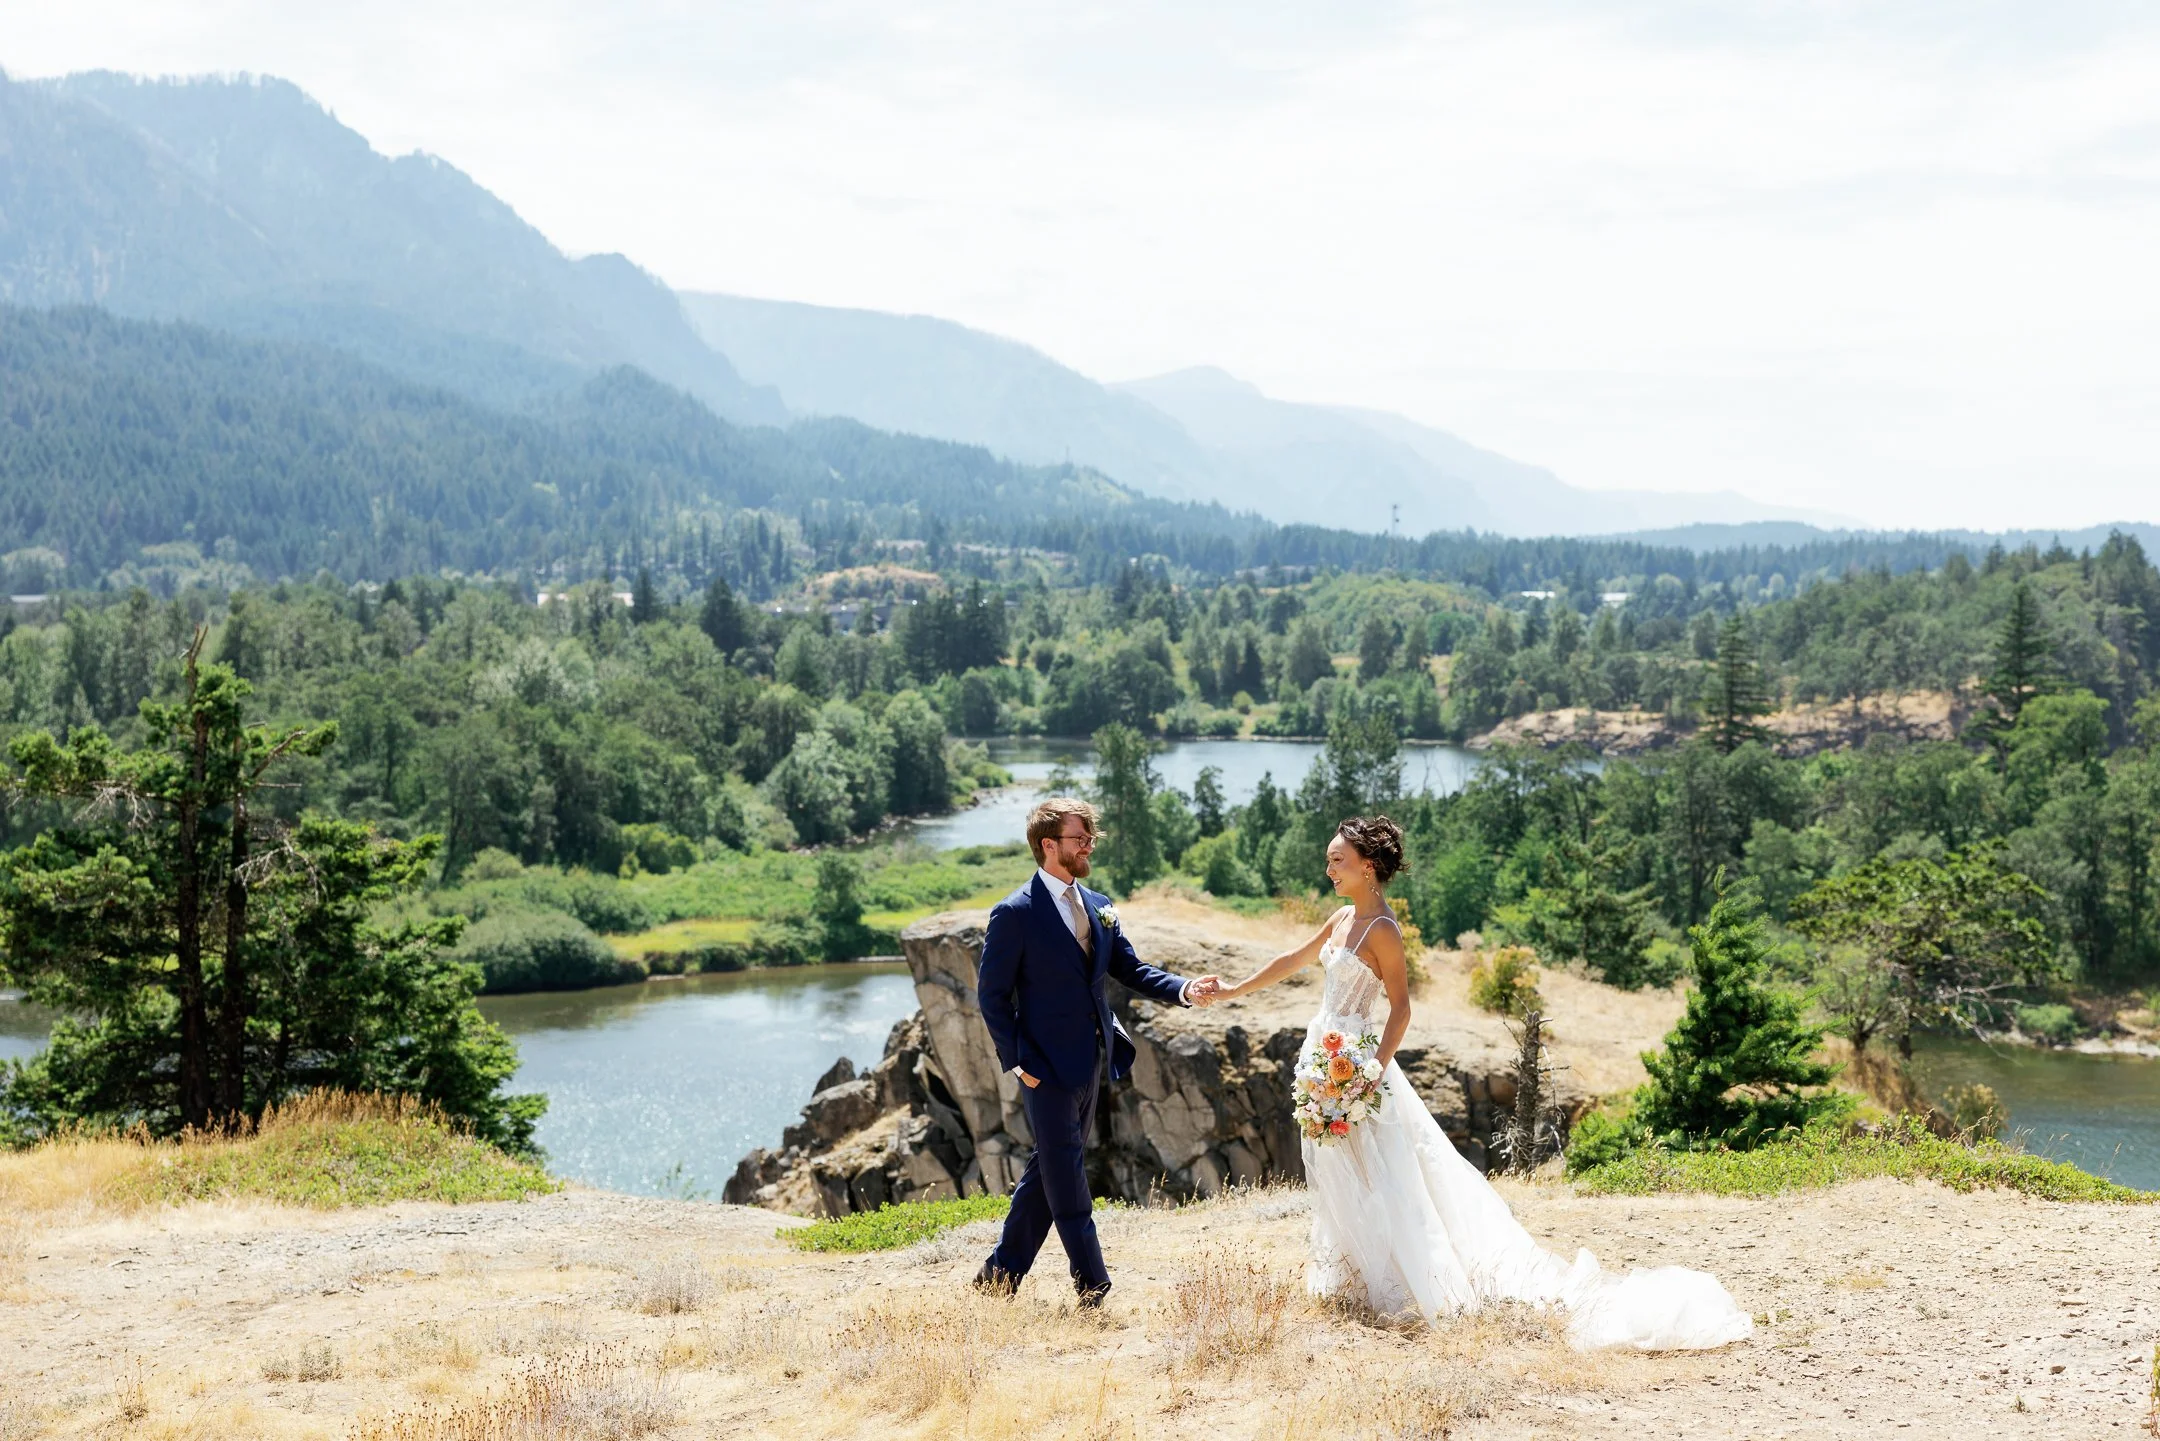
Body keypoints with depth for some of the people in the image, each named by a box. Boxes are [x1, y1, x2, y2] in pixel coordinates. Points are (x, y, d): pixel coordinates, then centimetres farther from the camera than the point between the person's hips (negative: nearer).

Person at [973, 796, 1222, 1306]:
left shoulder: (1099, 906, 9)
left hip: (1090, 1061, 8)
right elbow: (992, 993, -9)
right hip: (1047, 1067, -8)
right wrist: (1017, 1062, -15)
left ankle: (1001, 1274, 24)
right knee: (1066, 1177, -2)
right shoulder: (1015, 914, -12)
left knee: (1049, 1171, 14)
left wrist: (1184, 989, -9)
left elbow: (1131, 970, 9)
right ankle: (1094, 1292, 3)